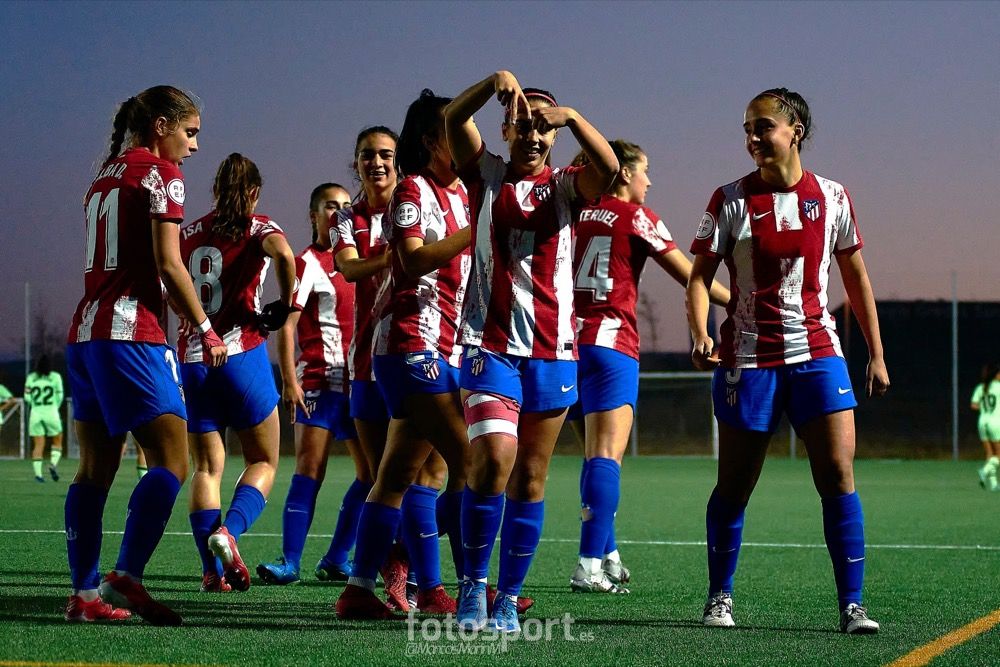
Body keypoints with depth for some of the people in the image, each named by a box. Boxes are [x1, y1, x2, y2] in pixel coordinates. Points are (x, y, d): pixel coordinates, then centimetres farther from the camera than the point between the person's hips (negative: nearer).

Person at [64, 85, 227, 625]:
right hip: (131, 334, -9)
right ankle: (125, 578, -20)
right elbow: (167, 264, -11)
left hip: (84, 332, 9)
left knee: (95, 468, 7)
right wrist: (206, 330, -3)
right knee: (171, 462, -10)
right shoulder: (161, 173, -3)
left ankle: (84, 594, 4)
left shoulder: (105, 176, 21)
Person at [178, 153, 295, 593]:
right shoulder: (258, 228, -1)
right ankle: (229, 531, -19)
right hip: (241, 355, -4)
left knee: (206, 467, 9)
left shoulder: (188, 234, 11)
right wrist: (285, 304, -9)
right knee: (263, 461, 8)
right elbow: (282, 254, -22)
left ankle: (212, 569, -1)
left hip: (191, 358, 4)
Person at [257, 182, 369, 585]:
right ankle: (289, 562, -9)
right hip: (318, 381, -7)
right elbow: (287, 325, -10)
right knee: (310, 470, -11)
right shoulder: (307, 263, -4)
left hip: (357, 382, 7)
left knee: (372, 472, 5)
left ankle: (335, 562, 12)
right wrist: (289, 381, -19)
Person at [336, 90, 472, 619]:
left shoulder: (461, 194, 19)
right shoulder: (414, 189, -5)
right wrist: (475, 232, -22)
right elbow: (414, 262, -17)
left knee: (400, 474, 7)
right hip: (414, 342, -9)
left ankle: (359, 590, 9)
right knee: (469, 460, -14)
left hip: (445, 347, 9)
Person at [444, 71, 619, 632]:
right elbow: (454, 120, -9)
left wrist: (572, 117, -29)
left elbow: (609, 169, -14)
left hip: (553, 350, 2)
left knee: (531, 478, 5)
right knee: (494, 457, -19)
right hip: (491, 344, -2)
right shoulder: (486, 176, 8)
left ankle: (508, 600, 13)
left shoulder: (566, 185, 8)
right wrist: (495, 83, -27)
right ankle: (474, 585, -4)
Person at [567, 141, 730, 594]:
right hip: (611, 341, -7)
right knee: (607, 454, -11)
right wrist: (740, 304, 8)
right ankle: (590, 567, -20)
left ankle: (608, 557, 21)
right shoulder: (635, 216, -1)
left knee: (595, 452, 15)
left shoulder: (578, 213, 14)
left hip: (571, 340, 7)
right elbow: (689, 275, 0)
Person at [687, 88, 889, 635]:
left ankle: (851, 605, -4)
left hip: (817, 353, 1)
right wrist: (700, 336, -21)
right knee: (734, 486, 4)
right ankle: (719, 596, 21)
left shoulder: (832, 198, 5)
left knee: (838, 476, -8)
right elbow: (700, 277, -2)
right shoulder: (731, 201, -1)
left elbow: (855, 277, 13)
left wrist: (876, 354, 12)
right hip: (748, 358, -1)